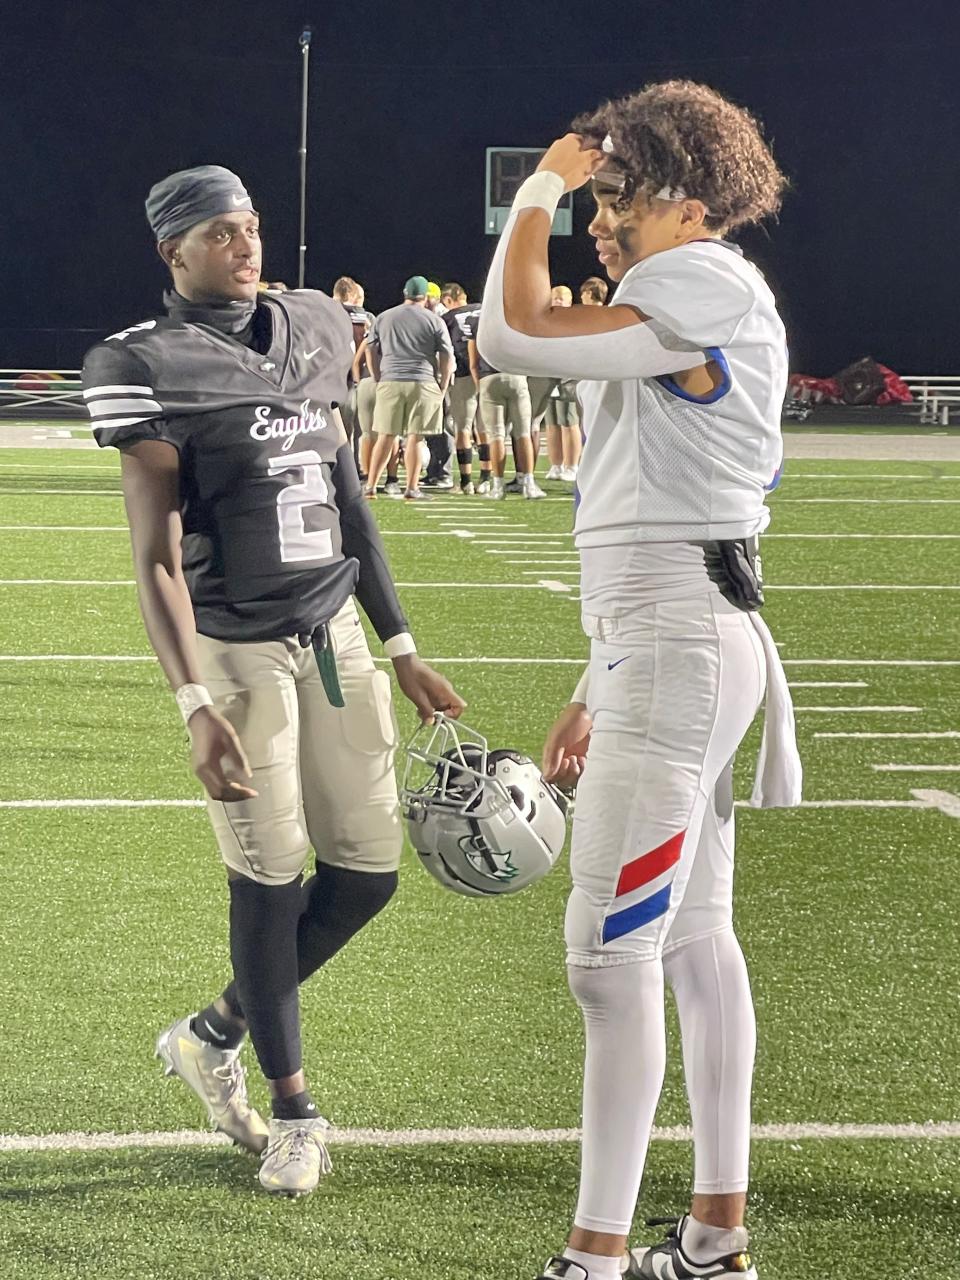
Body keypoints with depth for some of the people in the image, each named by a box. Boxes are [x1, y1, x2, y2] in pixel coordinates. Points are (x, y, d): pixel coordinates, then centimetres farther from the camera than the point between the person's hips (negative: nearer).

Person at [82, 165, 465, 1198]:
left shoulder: (309, 336, 8)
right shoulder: (155, 370, -12)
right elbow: (157, 559, -14)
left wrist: (402, 653, 16)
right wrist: (195, 706, -22)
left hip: (335, 634, 7)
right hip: (238, 648, -6)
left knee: (367, 872, 7)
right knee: (271, 881, -1)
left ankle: (213, 1034, 26)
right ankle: (292, 1108, 15)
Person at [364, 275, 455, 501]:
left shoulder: (383, 318, 10)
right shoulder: (434, 321, 3)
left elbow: (372, 352, 14)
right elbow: (446, 358, 3)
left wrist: (379, 380, 21)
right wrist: (442, 389, 11)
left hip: (390, 381, 2)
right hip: (423, 382, -2)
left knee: (385, 437, 7)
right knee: (414, 438, 1)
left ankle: (371, 485, 6)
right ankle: (412, 488, 2)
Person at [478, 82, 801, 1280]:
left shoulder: (705, 288, -11)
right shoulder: (689, 327, 19)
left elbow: (512, 335, -20)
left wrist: (542, 188, -6)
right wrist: (598, 691, 21)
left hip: (677, 642, -11)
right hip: (675, 644, 11)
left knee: (610, 951, -11)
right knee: (694, 938, 11)